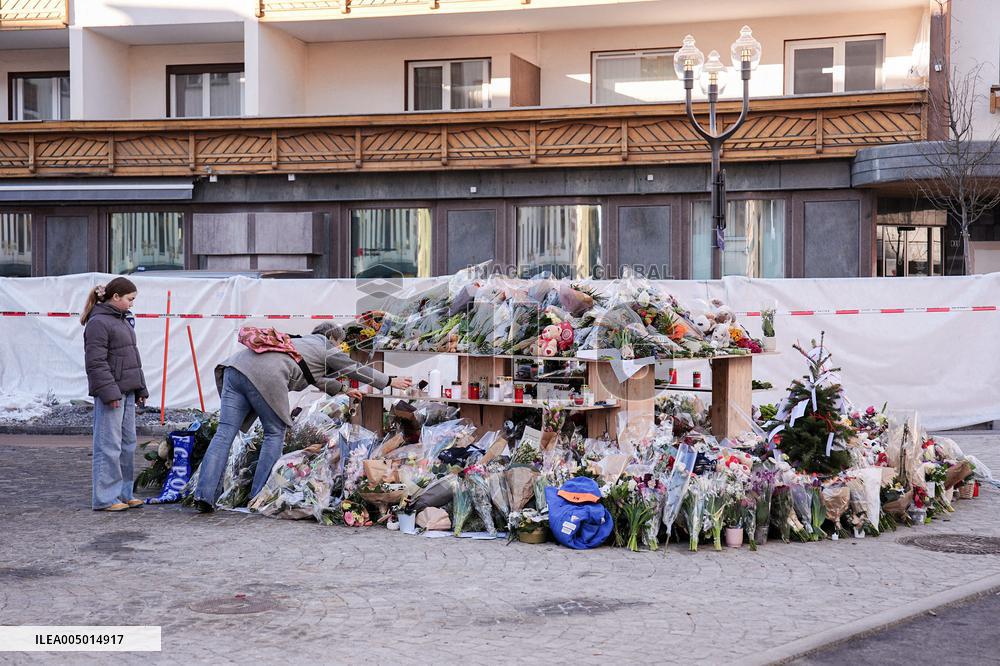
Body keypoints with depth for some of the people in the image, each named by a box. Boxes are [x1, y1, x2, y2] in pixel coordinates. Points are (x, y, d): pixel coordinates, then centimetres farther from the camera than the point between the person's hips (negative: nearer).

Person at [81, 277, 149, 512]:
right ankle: (104, 498, -3)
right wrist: (109, 393, -21)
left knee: (128, 444, 13)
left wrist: (140, 388, 21)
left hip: (127, 391, 10)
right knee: (109, 446, -7)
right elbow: (96, 362, -17)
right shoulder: (99, 323, -11)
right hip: (110, 392, -10)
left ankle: (123, 493, 20)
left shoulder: (123, 320, 18)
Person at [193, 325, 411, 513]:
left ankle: (204, 495, -9)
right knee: (275, 432, 9)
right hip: (264, 377, -7)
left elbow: (317, 377, 54)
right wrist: (391, 381, 38)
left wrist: (343, 389, 66)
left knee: (225, 433, 0)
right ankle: (259, 496, 7)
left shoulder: (307, 342, 40)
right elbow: (357, 370, 26)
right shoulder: (328, 350, 17)